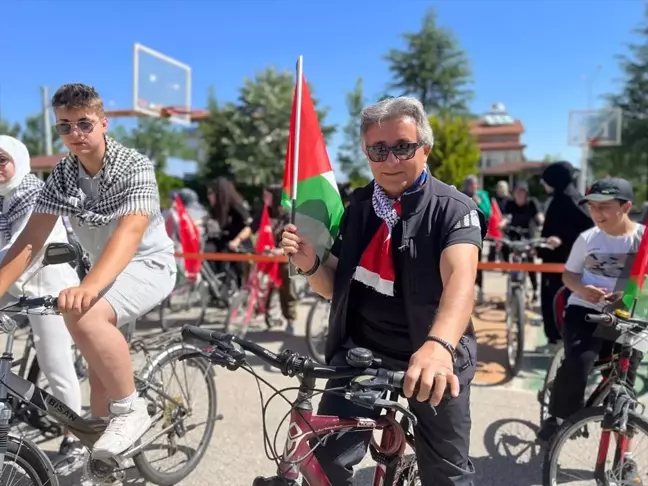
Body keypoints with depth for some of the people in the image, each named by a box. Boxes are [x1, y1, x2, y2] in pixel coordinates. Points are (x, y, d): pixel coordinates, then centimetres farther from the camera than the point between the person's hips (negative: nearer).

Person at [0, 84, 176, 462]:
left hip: (148, 264, -6)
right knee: (99, 375, 11)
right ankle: (102, 454, 32)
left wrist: (88, 287, -49)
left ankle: (131, 410, -15)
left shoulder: (135, 167, -21)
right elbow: (31, 239, -8)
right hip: (106, 269, 6)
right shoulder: (62, 175, -4)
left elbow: (129, 232, -35)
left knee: (84, 316, -34)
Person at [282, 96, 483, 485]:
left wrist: (439, 346, -50)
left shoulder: (454, 209, -12)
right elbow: (335, 287, 9)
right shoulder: (359, 206, 3)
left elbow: (461, 279, -31)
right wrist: (310, 265, -14)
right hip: (361, 353, 3)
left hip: (432, 364, -3)